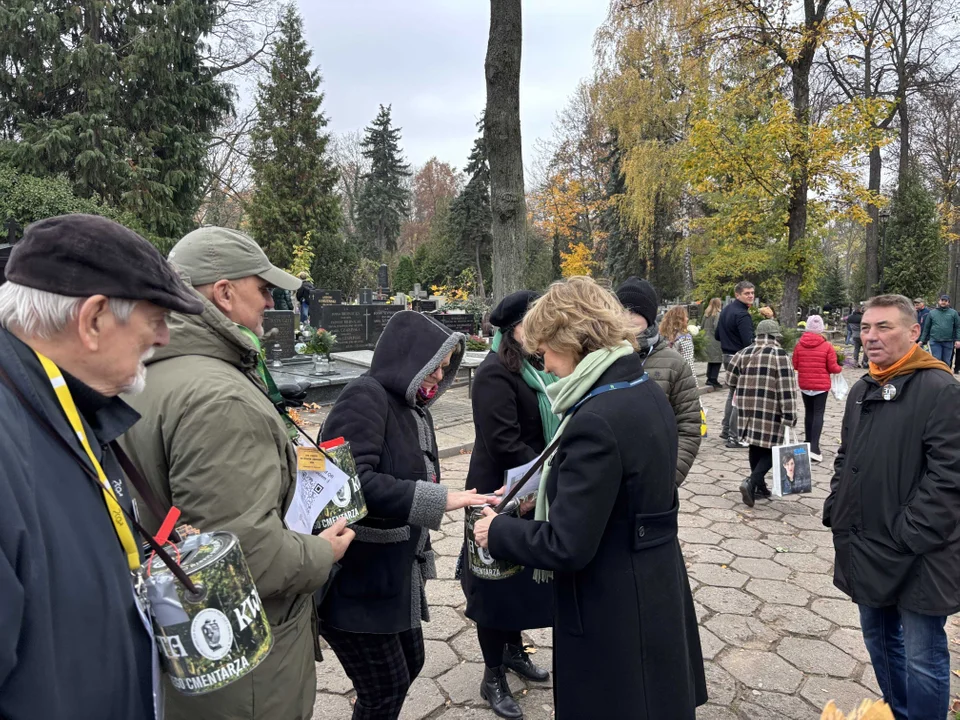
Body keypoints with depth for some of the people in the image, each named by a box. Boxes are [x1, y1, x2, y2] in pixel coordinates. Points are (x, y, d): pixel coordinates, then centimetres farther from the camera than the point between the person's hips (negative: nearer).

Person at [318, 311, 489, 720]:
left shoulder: (414, 410, 8)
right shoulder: (365, 397, -18)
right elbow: (352, 482, -31)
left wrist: (420, 557, 13)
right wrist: (439, 500, -28)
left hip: (394, 573, 9)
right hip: (353, 578, -9)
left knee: (410, 665, 21)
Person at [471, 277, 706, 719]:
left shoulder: (596, 421, -28)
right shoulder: (648, 393, 0)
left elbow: (567, 547, -26)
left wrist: (497, 531, -11)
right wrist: (550, 490, 13)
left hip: (613, 614, -9)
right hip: (655, 591, 9)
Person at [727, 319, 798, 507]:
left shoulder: (743, 353, 6)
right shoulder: (779, 355, -9)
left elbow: (732, 382, 11)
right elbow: (787, 388, -12)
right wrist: (790, 415, -10)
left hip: (748, 409, 5)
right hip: (770, 412, -5)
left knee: (756, 447, 18)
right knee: (770, 449, 4)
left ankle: (759, 485, 27)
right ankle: (751, 483, -12)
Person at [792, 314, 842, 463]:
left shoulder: (799, 345, -3)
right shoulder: (827, 346, -10)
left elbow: (795, 365, 1)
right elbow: (832, 368, -8)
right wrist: (840, 368, 14)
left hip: (804, 385, 3)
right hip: (821, 385, -3)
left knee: (808, 413, 16)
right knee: (818, 414, -2)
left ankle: (808, 443, 23)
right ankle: (814, 447, -11)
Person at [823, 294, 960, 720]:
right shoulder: (861, 391, 10)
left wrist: (910, 536, -19)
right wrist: (836, 511, 8)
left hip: (917, 556, -7)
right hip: (865, 549, 8)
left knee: (922, 660, 5)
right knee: (879, 640, 22)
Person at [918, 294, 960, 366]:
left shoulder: (953, 313, 6)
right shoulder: (932, 312, 7)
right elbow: (926, 328, 9)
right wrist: (922, 340, 7)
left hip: (948, 342, 1)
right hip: (935, 341, -1)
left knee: (946, 362, 8)